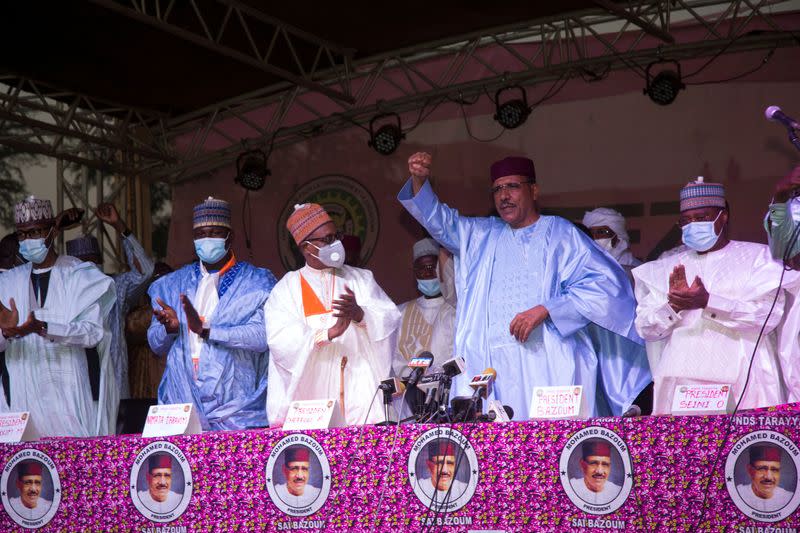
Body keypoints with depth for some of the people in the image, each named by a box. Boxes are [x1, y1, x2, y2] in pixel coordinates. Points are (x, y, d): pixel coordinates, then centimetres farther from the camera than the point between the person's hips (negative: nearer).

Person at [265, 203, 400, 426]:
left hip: (360, 391, 2)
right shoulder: (287, 289, 5)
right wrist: (330, 332, -21)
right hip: (312, 395, -1)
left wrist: (360, 314, -18)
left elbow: (391, 320, 2)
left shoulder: (361, 279, 14)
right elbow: (280, 340, -9)